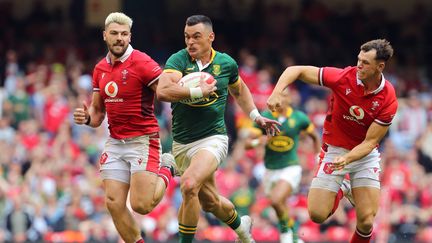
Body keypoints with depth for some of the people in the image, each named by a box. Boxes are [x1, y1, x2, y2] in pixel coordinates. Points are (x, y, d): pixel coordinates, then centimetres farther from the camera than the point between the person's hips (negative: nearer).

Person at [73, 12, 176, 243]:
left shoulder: (142, 63, -11)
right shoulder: (100, 69, 11)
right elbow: (98, 111, 19)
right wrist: (87, 117, -1)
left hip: (143, 140, -6)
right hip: (115, 143, 6)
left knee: (141, 205, -10)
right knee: (114, 204, -3)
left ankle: (165, 173, 19)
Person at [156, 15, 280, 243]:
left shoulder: (226, 63, 0)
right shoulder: (178, 60, -9)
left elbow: (239, 90, 24)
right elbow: (163, 91, -28)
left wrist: (256, 116, 16)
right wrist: (198, 91, -26)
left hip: (213, 138, -2)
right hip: (181, 144, 2)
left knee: (189, 185, -29)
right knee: (209, 201, 17)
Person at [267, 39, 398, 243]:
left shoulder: (388, 100, -18)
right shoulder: (343, 77, -18)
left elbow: (370, 141, -16)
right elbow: (296, 71, -12)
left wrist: (347, 158, -34)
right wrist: (276, 92, -29)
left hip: (365, 154, 0)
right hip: (334, 148, 1)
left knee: (366, 221, -13)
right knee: (317, 214, -8)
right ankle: (341, 191, 26)